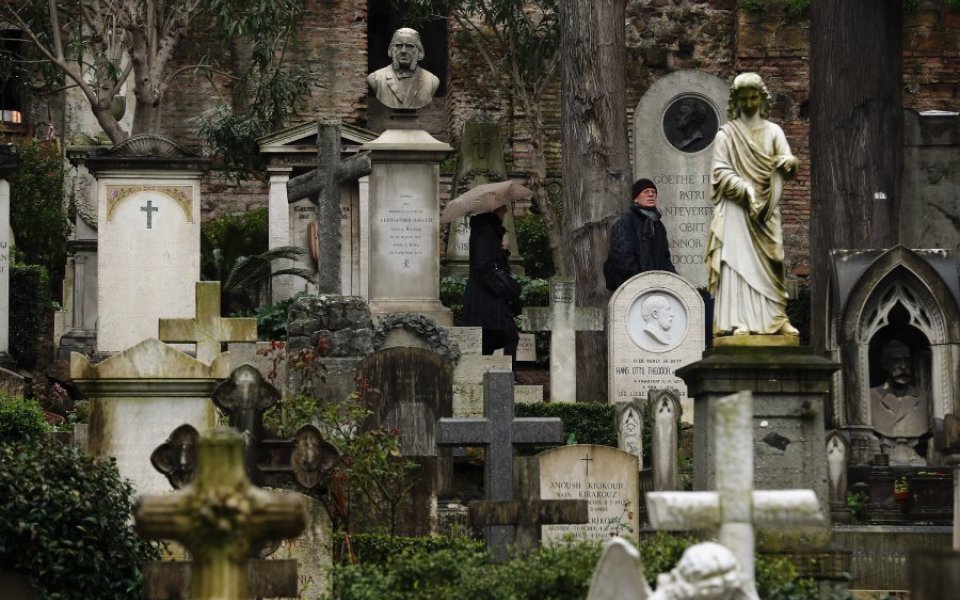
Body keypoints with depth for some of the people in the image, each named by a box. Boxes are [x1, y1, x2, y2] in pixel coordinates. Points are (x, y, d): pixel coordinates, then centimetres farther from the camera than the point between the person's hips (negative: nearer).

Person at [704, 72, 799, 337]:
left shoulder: (773, 132, 13)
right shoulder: (726, 134, 4)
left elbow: (788, 161, 2)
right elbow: (721, 171, -4)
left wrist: (787, 163, -23)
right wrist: (747, 190, -17)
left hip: (767, 210, 3)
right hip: (736, 208, -3)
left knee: (769, 263, 1)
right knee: (737, 262, -11)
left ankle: (775, 319, 1)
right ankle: (738, 322, -15)